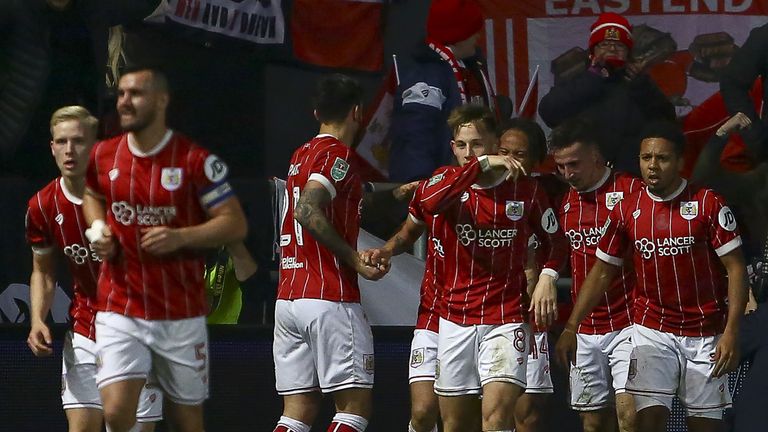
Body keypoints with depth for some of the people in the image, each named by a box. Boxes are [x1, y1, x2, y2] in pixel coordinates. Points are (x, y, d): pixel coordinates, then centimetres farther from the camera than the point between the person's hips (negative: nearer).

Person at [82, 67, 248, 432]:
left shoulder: (195, 161, -8)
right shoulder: (103, 156, 4)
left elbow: (236, 224, -6)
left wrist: (180, 237, -20)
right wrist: (99, 230, 5)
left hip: (181, 315, -2)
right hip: (119, 310, 2)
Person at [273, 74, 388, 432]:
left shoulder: (302, 155, 19)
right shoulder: (337, 154, -8)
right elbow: (307, 211, -23)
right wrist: (355, 260, -18)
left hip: (287, 298, 8)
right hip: (330, 299, -8)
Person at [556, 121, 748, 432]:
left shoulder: (708, 204, -7)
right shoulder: (627, 210, 3)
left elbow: (735, 269, -7)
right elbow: (602, 273, 9)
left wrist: (731, 332, -15)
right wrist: (570, 328, 2)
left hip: (705, 334, -2)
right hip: (652, 332, 2)